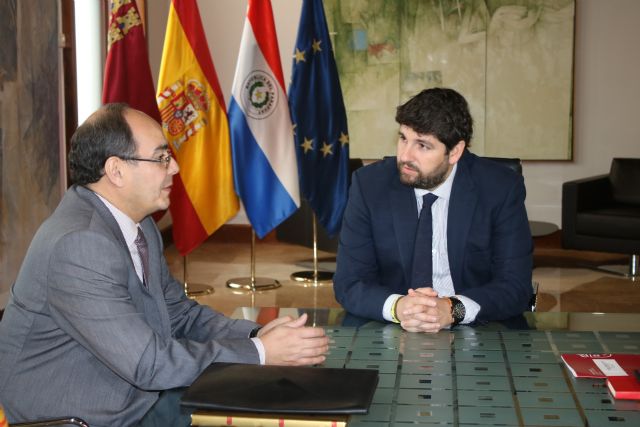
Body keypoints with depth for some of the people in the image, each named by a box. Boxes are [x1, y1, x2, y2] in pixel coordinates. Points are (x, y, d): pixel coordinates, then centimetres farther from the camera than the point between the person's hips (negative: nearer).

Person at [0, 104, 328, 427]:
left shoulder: (138, 225, 3)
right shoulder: (78, 244, -23)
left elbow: (180, 314, 11)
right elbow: (149, 364, -24)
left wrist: (257, 335, -5)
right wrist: (260, 353, -17)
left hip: (139, 401, 7)